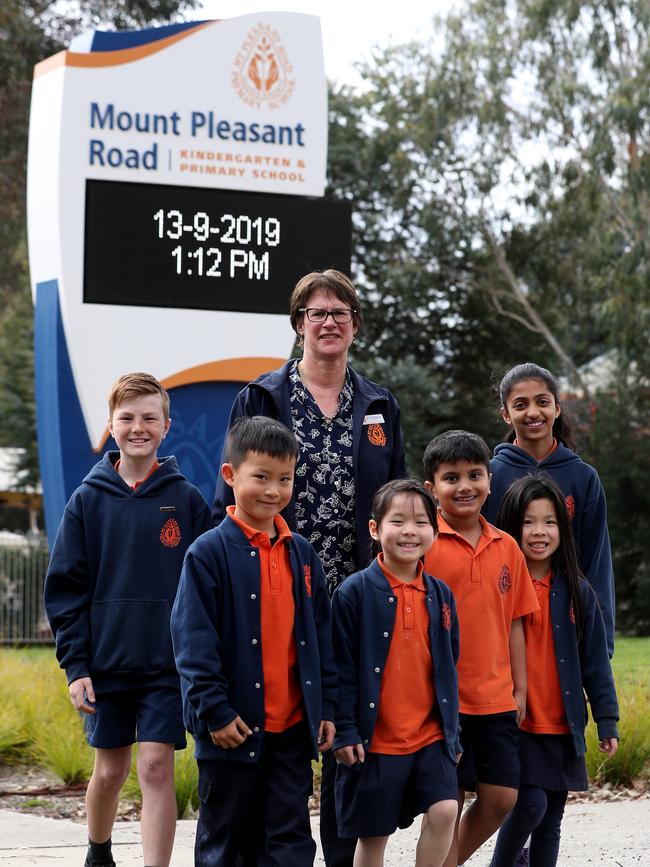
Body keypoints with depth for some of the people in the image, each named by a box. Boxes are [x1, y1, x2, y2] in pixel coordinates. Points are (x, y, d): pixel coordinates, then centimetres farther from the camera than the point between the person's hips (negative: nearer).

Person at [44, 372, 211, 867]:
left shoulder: (187, 500, 0)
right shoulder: (88, 500, 2)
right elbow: (65, 587, 1)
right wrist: (75, 665, -5)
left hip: (169, 665, -1)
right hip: (105, 664, 2)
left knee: (157, 767, -8)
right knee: (110, 770, 12)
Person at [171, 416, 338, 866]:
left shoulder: (302, 553, 9)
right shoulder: (210, 552, -8)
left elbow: (321, 636, 13)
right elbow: (193, 639, -11)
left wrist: (326, 707, 9)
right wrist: (213, 711, -15)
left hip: (294, 727, 4)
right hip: (233, 727, -4)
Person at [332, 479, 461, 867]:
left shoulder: (440, 595, 6)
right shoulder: (355, 592, -9)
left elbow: (448, 669, 13)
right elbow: (342, 668, -8)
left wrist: (453, 732, 13)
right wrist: (344, 731, -10)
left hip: (431, 736, 4)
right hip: (375, 738, -4)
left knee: (445, 810, -13)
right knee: (373, 834, 5)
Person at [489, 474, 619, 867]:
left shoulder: (577, 591, 5)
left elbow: (596, 661, 8)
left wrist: (607, 720, 4)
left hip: (562, 729, 4)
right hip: (514, 724, -4)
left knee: (552, 820, 8)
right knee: (531, 805, -15)